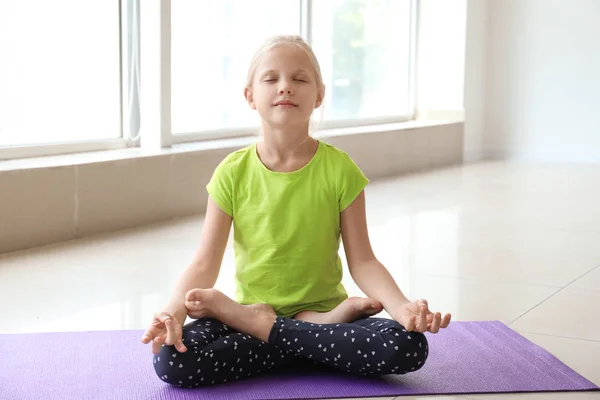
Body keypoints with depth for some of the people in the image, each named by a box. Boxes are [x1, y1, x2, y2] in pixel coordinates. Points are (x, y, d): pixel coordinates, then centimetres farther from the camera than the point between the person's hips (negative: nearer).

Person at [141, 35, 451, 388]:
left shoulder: (339, 169, -6)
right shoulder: (233, 173, -4)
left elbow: (362, 261, -7)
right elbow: (205, 264, -6)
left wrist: (402, 307, -25)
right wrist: (175, 310, -27)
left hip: (322, 307, 0)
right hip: (251, 308, 0)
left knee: (410, 347, -28)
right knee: (171, 361, -28)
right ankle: (322, 330, -13)